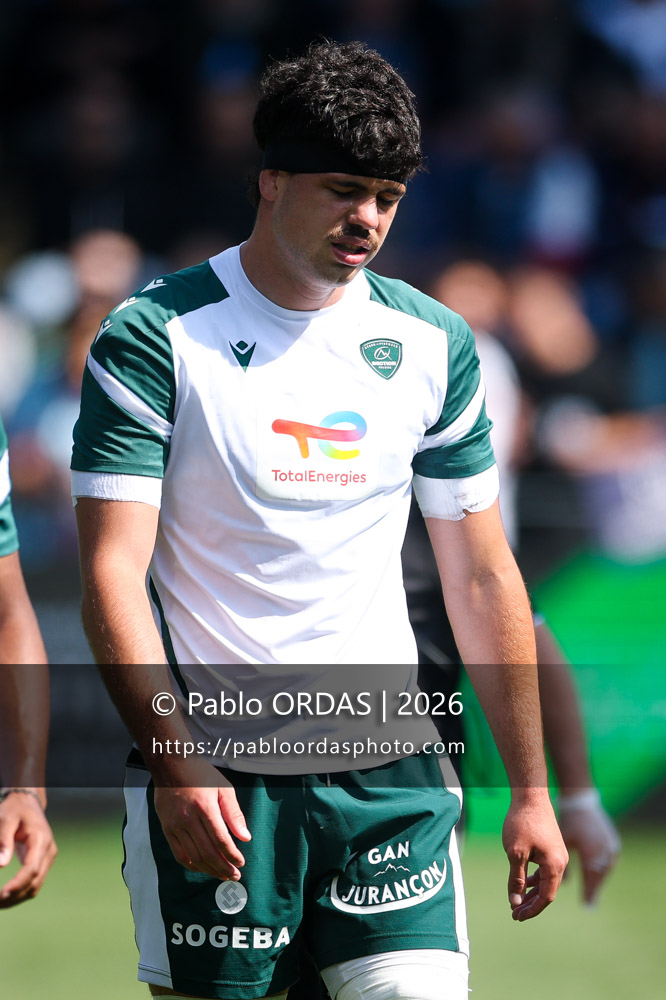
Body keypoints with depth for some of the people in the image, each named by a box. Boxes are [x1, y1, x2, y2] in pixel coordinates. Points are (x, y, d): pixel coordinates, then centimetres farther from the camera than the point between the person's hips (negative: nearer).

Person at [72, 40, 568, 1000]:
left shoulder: (434, 343, 9)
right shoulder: (155, 337, -4)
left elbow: (481, 577, 14)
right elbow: (112, 571, -8)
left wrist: (530, 789, 11)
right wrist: (174, 755, -19)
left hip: (391, 770, 3)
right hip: (211, 776, -3)